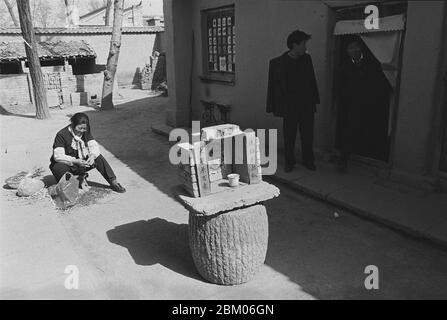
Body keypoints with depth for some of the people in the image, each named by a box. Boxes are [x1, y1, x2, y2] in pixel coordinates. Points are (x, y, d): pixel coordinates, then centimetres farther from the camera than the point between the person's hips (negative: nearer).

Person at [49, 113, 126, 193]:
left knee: (99, 158, -17)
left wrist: (93, 155, -32)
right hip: (66, 164, -4)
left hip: (81, 162, 4)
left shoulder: (86, 132, -1)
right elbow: (58, 156, -26)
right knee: (59, 168, -39)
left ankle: (113, 181, -20)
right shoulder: (61, 135, -19)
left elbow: (94, 145, -8)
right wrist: (75, 161, -39)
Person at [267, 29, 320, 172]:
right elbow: (273, 85, -6)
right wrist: (273, 107, -8)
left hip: (307, 105, 4)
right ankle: (289, 161, 23)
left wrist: (314, 99, 11)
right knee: (289, 136, 7)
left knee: (307, 134, 9)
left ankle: (308, 160, 25)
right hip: (289, 106, -3)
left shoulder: (306, 58, 6)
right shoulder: (278, 63, -8)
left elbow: (312, 80, 13)